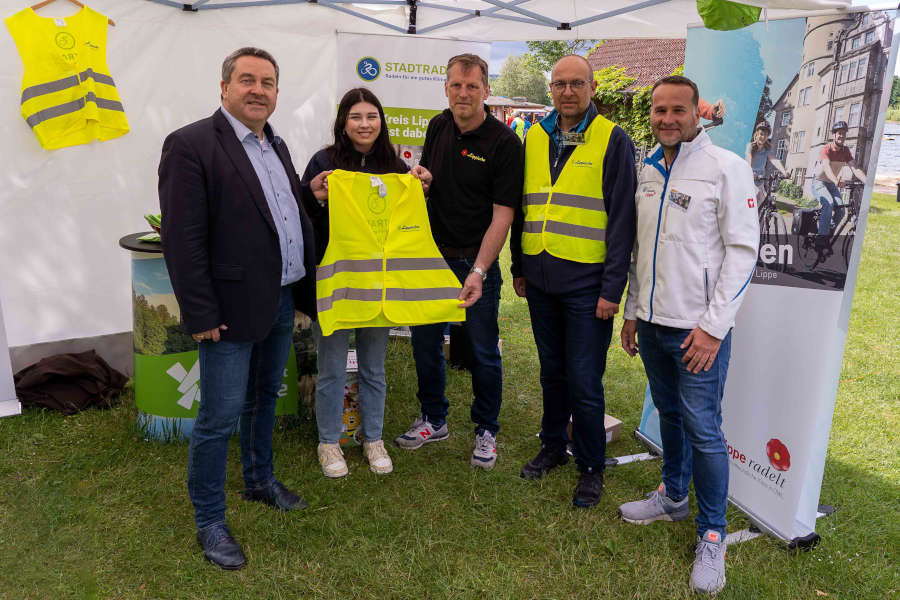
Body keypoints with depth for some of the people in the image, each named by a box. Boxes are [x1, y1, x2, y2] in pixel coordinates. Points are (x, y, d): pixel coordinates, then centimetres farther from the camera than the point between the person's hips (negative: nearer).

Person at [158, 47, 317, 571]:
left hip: (283, 300, 8)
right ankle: (210, 522, 20)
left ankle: (260, 481, 42)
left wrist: (308, 279, 11)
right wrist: (202, 316, -18)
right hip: (233, 309, -8)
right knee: (220, 418, 1)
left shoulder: (276, 146, 12)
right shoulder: (191, 145, -13)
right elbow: (182, 241, -17)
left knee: (264, 399, 22)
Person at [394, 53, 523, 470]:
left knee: (483, 351, 7)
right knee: (425, 343, 13)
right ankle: (434, 420, 33)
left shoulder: (504, 142, -12)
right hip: (430, 255, 5)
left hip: (476, 261, -5)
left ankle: (486, 429, 27)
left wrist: (478, 271, -23)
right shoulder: (439, 127, 6)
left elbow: (503, 213, -16)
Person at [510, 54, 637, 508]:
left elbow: (622, 217, -8)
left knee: (584, 381, 1)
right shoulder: (535, 137, 11)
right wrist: (518, 267, 14)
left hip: (586, 283, -5)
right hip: (540, 279, 5)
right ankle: (553, 446, 35)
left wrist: (612, 287, -12)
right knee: (552, 372, 18)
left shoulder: (613, 140, -4)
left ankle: (592, 467, 20)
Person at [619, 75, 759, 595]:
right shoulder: (649, 171, 11)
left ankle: (712, 533, 16)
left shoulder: (726, 168, -9)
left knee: (703, 430, 0)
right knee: (669, 415, 18)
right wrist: (633, 311, 15)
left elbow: (742, 251, -12)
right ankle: (673, 497, 37)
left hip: (699, 328, -6)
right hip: (652, 322, 6)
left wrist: (713, 326, -15)